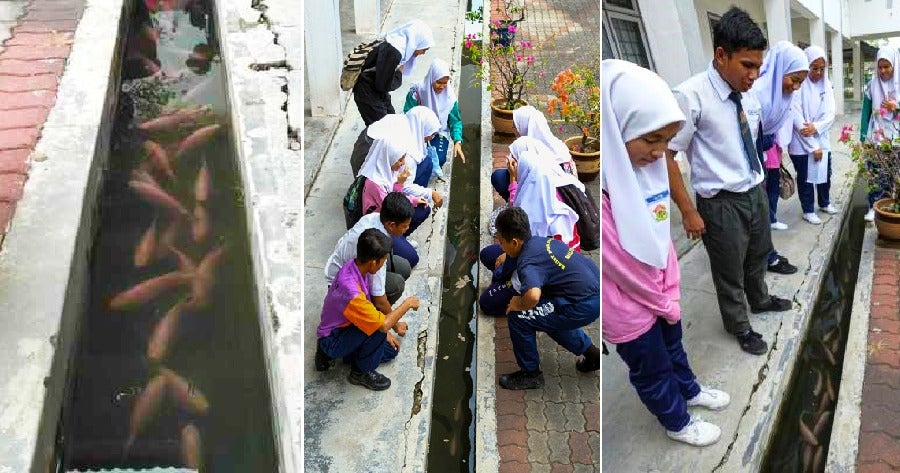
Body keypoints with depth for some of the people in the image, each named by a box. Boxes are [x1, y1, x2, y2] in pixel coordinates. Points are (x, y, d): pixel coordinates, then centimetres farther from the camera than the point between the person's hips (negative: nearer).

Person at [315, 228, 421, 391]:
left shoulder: (354, 266, -10)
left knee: (391, 351, 12)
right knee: (377, 328, -31)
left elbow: (367, 306, 6)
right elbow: (383, 324, -35)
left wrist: (385, 334, 6)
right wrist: (407, 304, -20)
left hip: (343, 327, 9)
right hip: (332, 341, -9)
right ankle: (361, 372, -6)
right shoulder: (351, 291, -38)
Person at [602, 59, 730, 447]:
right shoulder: (605, 185, -32)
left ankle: (689, 391, 57)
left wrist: (670, 293, 2)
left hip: (661, 291, 7)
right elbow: (620, 263, -25)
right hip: (628, 304, -7)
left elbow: (662, 238, 4)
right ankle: (677, 422, 42)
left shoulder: (645, 165, -6)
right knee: (651, 368, 18)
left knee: (673, 347, 31)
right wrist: (662, 302, -11)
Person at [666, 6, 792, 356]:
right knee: (729, 272, 14)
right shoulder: (690, 96, -25)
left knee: (757, 257, 29)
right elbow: (664, 155, -22)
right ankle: (739, 327, 38)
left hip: (756, 193, 7)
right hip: (723, 203, -6)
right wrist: (688, 211, -18)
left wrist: (759, 184, 17)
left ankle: (760, 300, 56)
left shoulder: (749, 97, -3)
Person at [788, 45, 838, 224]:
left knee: (825, 172, 16)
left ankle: (825, 203, 38)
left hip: (822, 139, 5)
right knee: (805, 177, 7)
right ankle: (808, 210, 21)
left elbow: (830, 113, 0)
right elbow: (796, 119, -19)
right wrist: (813, 146, -17)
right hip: (801, 142, -5)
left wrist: (816, 127, -21)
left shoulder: (826, 85, 3)